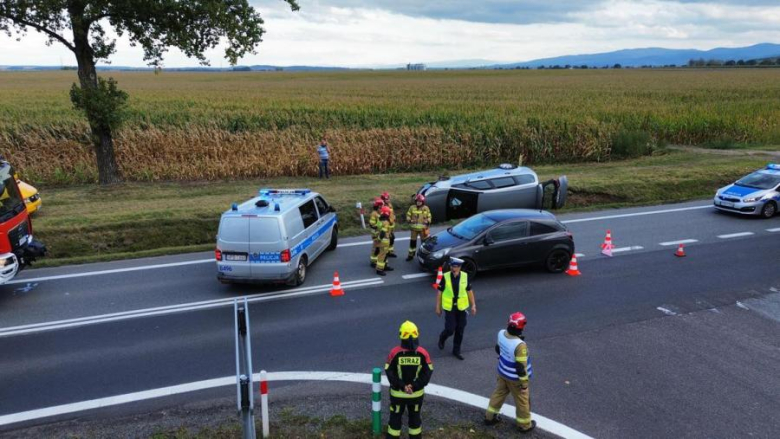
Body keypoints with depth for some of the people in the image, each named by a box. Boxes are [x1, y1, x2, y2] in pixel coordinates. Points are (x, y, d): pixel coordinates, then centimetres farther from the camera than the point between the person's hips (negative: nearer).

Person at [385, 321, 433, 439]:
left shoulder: (395, 352, -18)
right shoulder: (423, 353, -14)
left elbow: (389, 372, -15)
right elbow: (428, 372, -11)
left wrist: (402, 386, -13)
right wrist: (415, 386, -13)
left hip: (397, 393, -1)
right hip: (417, 393, 1)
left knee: (395, 417, 16)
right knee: (415, 417, 20)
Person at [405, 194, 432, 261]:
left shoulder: (426, 208, 0)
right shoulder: (412, 207, 0)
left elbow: (429, 216, 7)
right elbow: (408, 215, 6)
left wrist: (428, 222, -8)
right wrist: (409, 220, -11)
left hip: (423, 228, -1)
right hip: (414, 227, 1)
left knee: (424, 241, 6)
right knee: (413, 241, 7)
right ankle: (411, 255, 17)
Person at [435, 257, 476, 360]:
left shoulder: (465, 276, -7)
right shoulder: (445, 277, -14)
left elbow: (469, 291, 4)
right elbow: (439, 292, -5)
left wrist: (473, 305, 2)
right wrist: (438, 307, -1)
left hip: (461, 307, 3)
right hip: (449, 307, -2)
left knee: (460, 330, 10)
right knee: (450, 329, -3)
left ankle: (456, 350, 28)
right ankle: (442, 338, 33)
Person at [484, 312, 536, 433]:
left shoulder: (501, 334, -16)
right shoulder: (520, 345, -37)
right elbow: (521, 366, -28)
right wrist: (524, 382, -13)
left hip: (503, 372, 6)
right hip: (515, 378, -6)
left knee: (499, 393, 26)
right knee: (522, 400, 17)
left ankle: (490, 417, 40)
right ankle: (525, 424, 37)